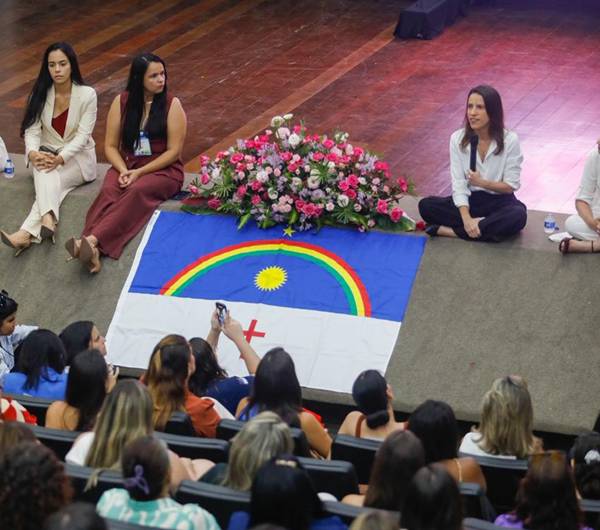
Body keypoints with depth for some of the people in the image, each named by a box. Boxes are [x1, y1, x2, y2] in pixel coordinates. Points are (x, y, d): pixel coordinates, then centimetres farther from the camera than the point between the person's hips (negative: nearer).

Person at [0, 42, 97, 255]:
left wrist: (61, 158, -31)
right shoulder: (40, 93, -1)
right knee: (45, 172, -35)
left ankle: (27, 233, -54)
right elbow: (32, 130, -7)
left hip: (78, 156, -2)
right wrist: (33, 153, -30)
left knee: (48, 177, -34)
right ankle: (47, 219, -61)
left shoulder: (87, 94, -10)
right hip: (48, 153, 2)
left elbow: (83, 135, -15)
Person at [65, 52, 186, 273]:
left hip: (162, 169, -3)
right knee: (108, 191, -31)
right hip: (126, 165, 3)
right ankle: (92, 250, -57)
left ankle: (92, 240, -56)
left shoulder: (172, 105, -4)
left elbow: (174, 151, -8)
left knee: (136, 191, -35)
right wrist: (123, 170, -14)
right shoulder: (122, 102, 4)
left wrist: (139, 172, -17)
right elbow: (110, 146, 6)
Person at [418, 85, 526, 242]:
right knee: (426, 206, -22)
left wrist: (482, 182, -23)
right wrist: (467, 219, -26)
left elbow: (511, 186, -8)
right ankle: (485, 225, -21)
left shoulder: (509, 140, -13)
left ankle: (449, 231, -30)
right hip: (470, 200, 2)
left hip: (499, 201, -2)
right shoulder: (457, 139, -7)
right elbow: (458, 184, -11)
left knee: (517, 216, -37)